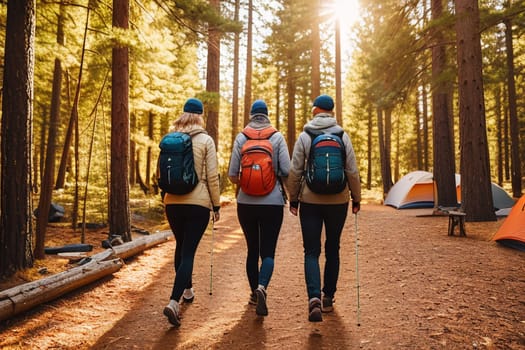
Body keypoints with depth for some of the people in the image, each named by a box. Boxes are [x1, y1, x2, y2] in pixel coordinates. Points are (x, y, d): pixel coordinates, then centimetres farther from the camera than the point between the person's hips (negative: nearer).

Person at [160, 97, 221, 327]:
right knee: (188, 251, -2)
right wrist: (216, 205, 1)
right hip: (198, 204, -4)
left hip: (173, 202, 4)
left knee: (181, 247, 22)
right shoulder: (205, 140, -5)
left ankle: (187, 290, 38)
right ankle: (173, 302, -12)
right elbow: (212, 176, -7)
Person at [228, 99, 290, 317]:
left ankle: (254, 292, 25)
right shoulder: (277, 137, -1)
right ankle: (262, 287, -20)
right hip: (272, 202, -2)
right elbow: (287, 171, -9)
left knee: (252, 249, 16)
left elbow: (232, 174, -2)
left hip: (246, 203, 2)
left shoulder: (241, 138, 1)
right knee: (268, 251, 3)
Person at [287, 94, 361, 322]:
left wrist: (293, 199, 6)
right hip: (338, 201, 2)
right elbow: (352, 171, 0)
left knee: (312, 252, 3)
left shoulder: (304, 136, -2)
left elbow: (295, 171, -3)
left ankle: (314, 298, -14)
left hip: (310, 201, -1)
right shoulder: (342, 136, 0)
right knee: (332, 250, 15)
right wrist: (356, 199, 10)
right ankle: (328, 297, 25)